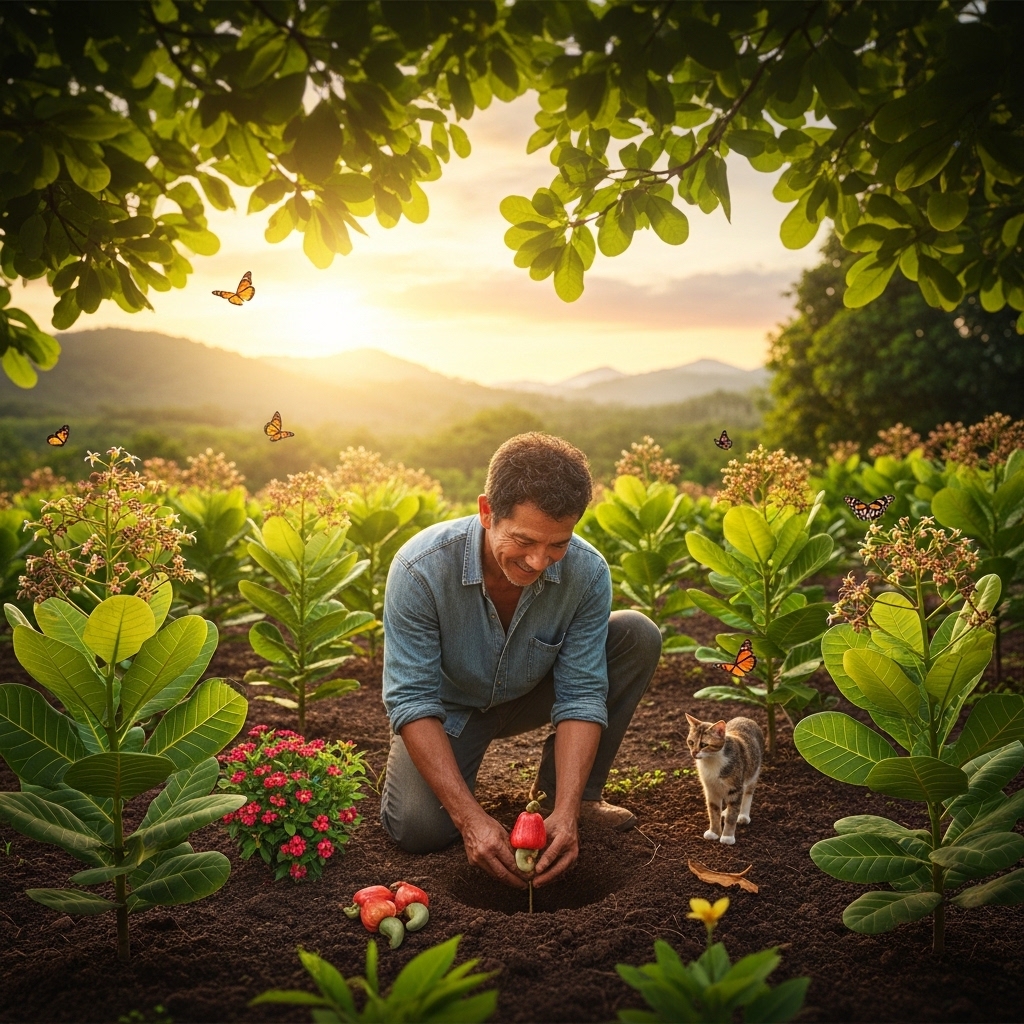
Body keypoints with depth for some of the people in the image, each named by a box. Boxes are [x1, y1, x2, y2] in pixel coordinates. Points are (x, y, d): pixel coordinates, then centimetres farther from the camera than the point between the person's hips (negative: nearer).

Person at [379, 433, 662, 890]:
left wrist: (566, 813, -34)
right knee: (418, 828, -27)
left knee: (638, 635, -18)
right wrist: (471, 818, -37)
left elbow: (581, 696, -22)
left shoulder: (588, 573, -26)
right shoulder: (420, 568, -33)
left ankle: (559, 791, -4)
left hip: (531, 695, 3)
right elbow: (412, 701, -30)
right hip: (449, 707, -2)